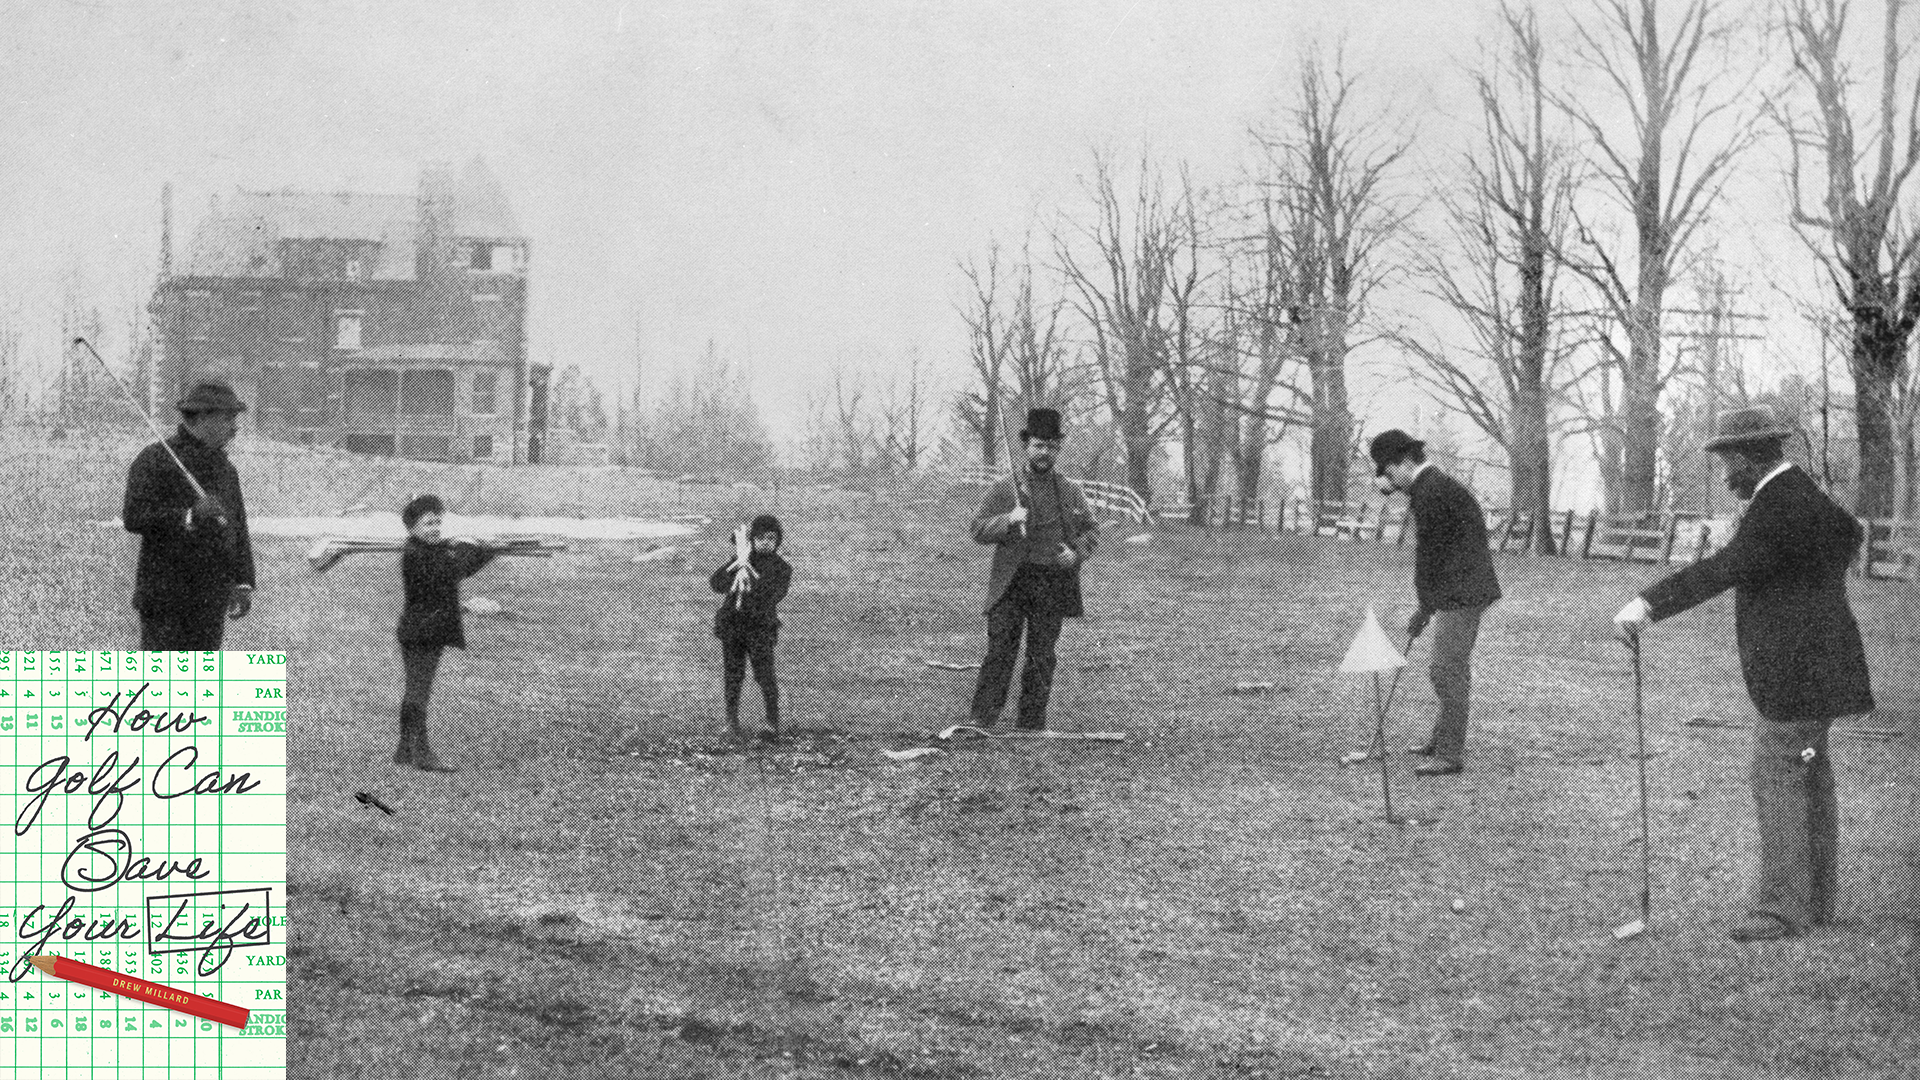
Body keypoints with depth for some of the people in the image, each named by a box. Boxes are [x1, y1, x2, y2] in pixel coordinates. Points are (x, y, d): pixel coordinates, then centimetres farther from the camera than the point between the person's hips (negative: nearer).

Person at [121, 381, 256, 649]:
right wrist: (189, 515, -26)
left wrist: (243, 583, 8)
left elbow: (238, 527, 17)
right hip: (165, 596, -6)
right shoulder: (154, 461, -7)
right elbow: (133, 517, -18)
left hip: (212, 598, 6)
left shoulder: (224, 468, 14)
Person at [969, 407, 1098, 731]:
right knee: (1000, 650, -6)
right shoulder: (1003, 490, 4)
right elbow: (978, 529, 1)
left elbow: (1089, 531, 15)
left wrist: (1076, 553, -6)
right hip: (1010, 583, -2)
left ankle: (1033, 724, 13)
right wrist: (1008, 520, -18)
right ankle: (982, 720, -3)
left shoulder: (1072, 493, 11)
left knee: (1042, 656, 5)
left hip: (1053, 586, 2)